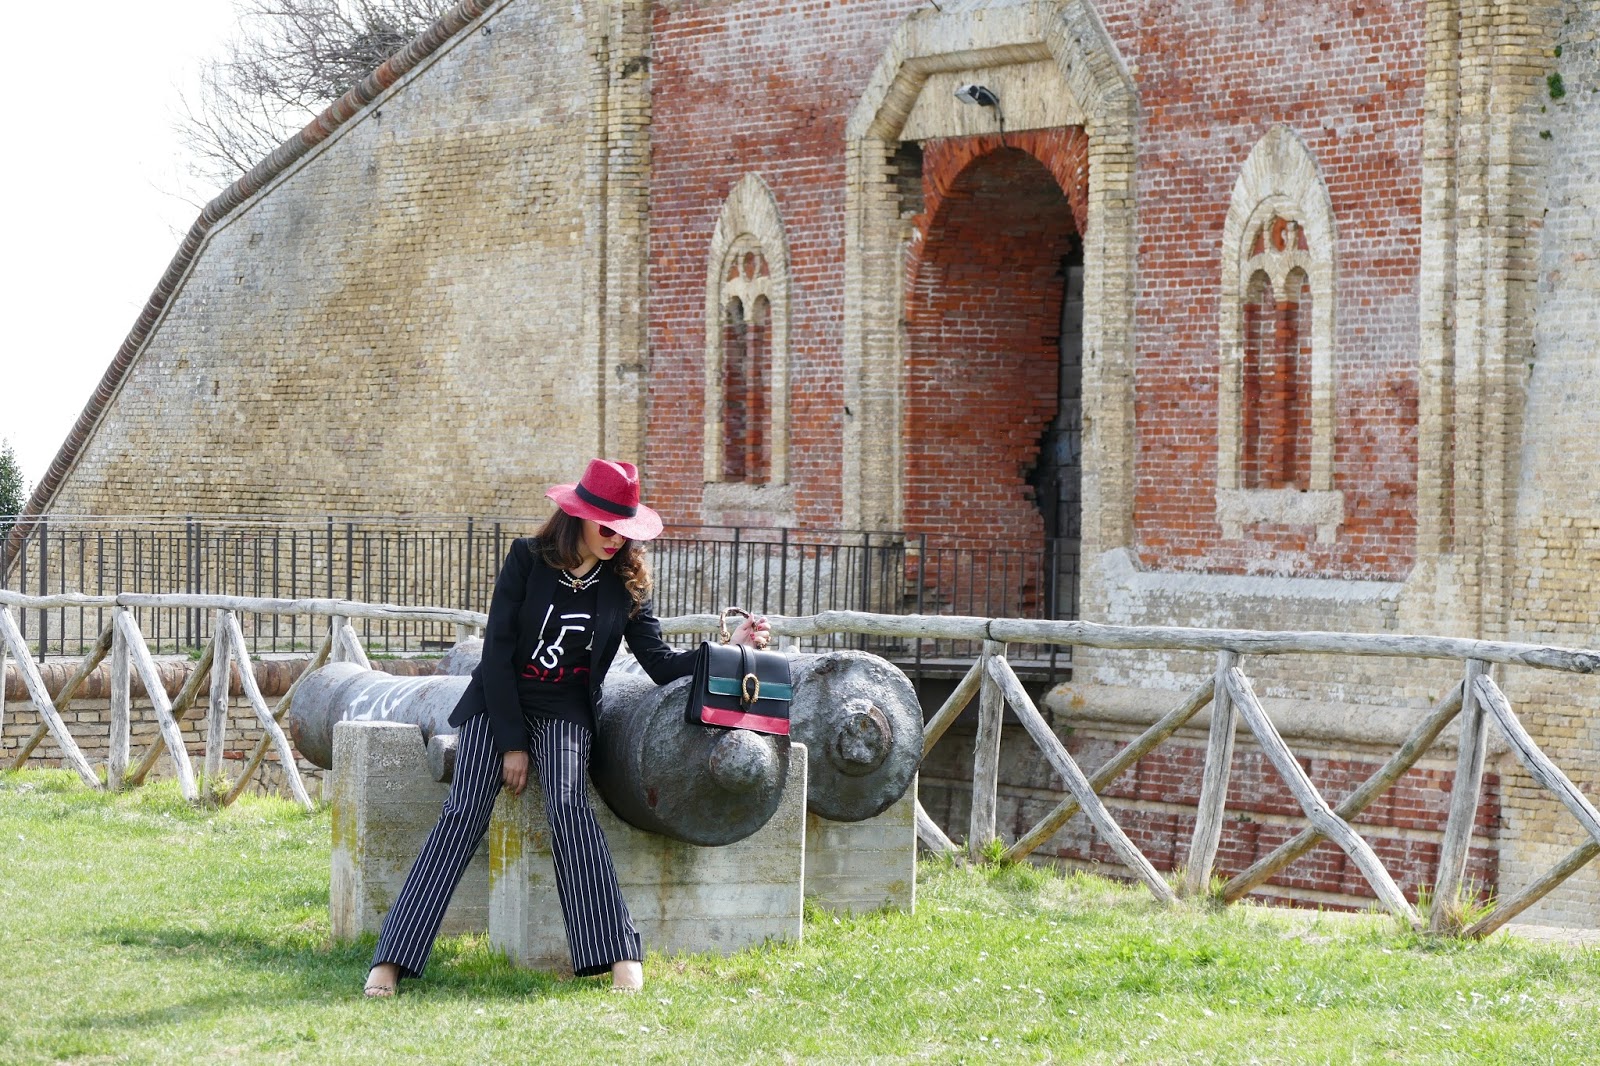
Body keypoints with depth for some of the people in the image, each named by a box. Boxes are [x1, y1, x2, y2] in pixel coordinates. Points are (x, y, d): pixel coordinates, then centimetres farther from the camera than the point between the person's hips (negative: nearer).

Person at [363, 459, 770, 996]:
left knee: (568, 805, -27)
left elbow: (661, 664, -2)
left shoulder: (625, 581, 2)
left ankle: (621, 956, -32)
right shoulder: (528, 559, -6)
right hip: (498, 703, -1)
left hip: (565, 711, 1)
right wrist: (512, 743, -11)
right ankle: (391, 961, -23)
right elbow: (498, 651, -7)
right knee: (462, 815, -19)